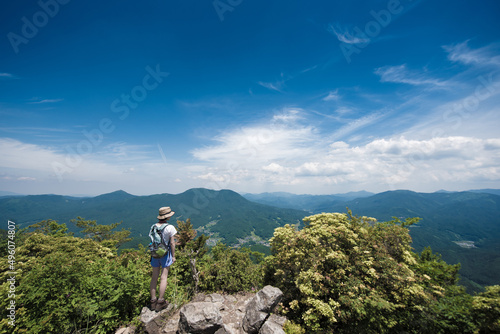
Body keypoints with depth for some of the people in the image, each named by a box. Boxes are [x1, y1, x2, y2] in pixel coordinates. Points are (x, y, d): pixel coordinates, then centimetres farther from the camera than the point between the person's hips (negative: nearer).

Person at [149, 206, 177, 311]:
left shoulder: (153, 227, -2)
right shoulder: (170, 228, -17)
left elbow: (151, 241, 5)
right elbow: (172, 243, -12)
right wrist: (173, 256, -2)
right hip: (165, 254, -5)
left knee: (154, 277, 15)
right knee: (163, 277, 6)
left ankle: (153, 301, 25)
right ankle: (160, 302, 14)